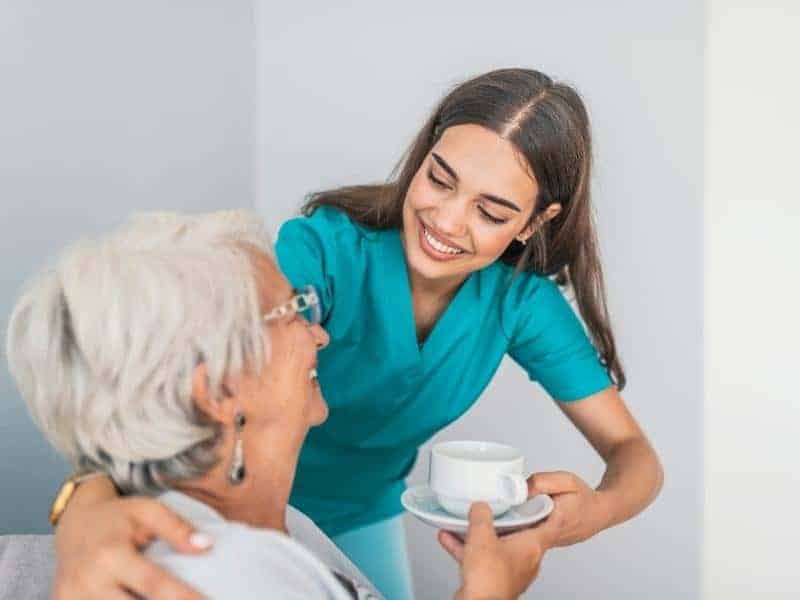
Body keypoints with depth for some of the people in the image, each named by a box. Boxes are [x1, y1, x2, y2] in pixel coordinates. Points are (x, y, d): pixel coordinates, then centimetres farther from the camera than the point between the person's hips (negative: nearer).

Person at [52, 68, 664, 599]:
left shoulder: (521, 298, -19)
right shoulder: (327, 247, -32)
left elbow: (636, 455, -17)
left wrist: (593, 510, -40)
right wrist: (91, 502, -66)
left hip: (366, 515, 3)